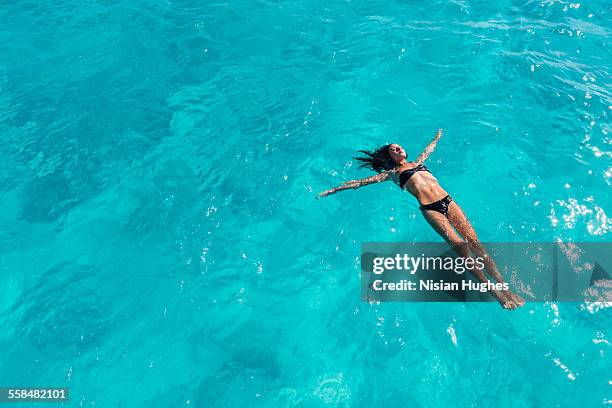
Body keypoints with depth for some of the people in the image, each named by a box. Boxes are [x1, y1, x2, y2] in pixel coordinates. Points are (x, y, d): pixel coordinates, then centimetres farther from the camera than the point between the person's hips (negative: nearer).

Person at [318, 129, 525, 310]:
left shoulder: (417, 162, 28)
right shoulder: (392, 173, 15)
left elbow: (429, 148, 49)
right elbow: (361, 181, 12)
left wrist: (438, 136, 66)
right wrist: (334, 189, 11)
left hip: (447, 200, 5)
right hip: (430, 208, -4)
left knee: (473, 240, -10)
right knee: (459, 245, -19)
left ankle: (504, 287, -13)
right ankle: (492, 292, -21)